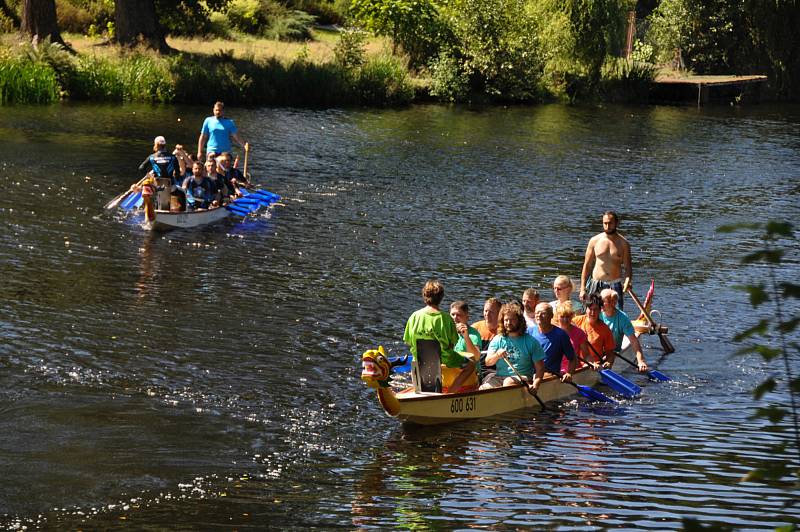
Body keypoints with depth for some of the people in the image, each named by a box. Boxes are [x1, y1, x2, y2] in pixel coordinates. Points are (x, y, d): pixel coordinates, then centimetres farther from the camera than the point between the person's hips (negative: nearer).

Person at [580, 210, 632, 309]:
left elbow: (627, 267, 2)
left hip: (615, 285, -1)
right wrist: (582, 289, 3)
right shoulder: (595, 241, 4)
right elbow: (587, 266, 8)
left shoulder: (623, 243, 2)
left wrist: (627, 282, -20)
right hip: (596, 285, 1)